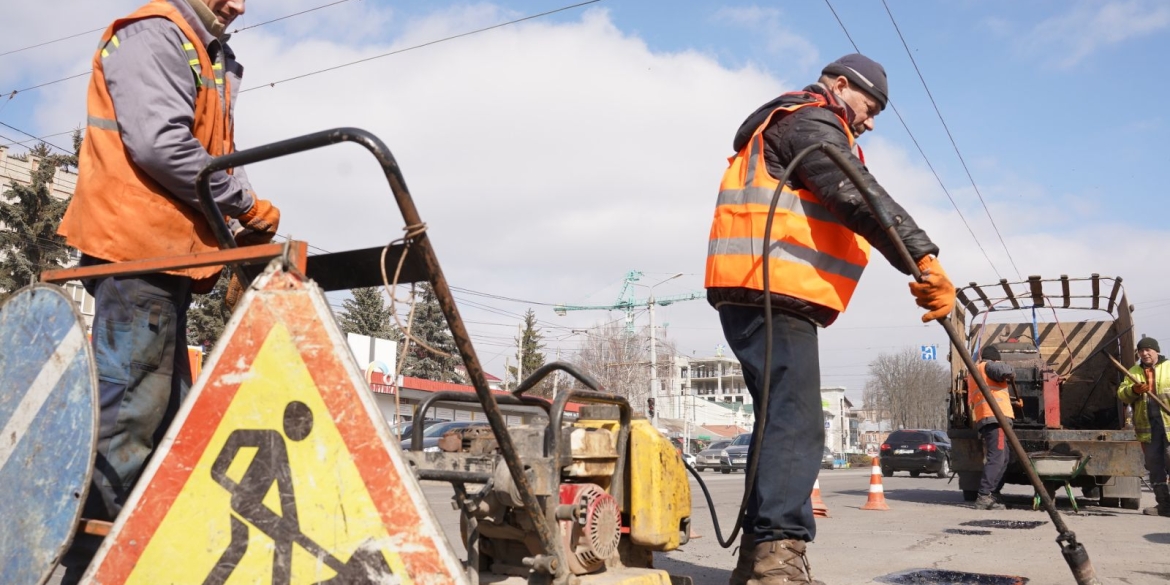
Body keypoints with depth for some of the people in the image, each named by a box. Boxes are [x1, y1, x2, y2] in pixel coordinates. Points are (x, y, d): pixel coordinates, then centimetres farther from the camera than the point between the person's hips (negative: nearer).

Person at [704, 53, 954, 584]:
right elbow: (860, 198, -18)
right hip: (769, 292, -11)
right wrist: (923, 257, -25)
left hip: (762, 294, 11)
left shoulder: (801, 128, 32)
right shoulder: (811, 121, -2)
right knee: (796, 424, -16)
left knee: (783, 422, 10)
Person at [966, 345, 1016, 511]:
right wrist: (1012, 373, 3)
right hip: (996, 417, -10)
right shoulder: (988, 366, 1)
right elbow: (1005, 371, -19)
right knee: (996, 458, -15)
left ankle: (991, 496, 10)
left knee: (1001, 459, 14)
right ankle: (984, 497, -23)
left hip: (983, 418, 10)